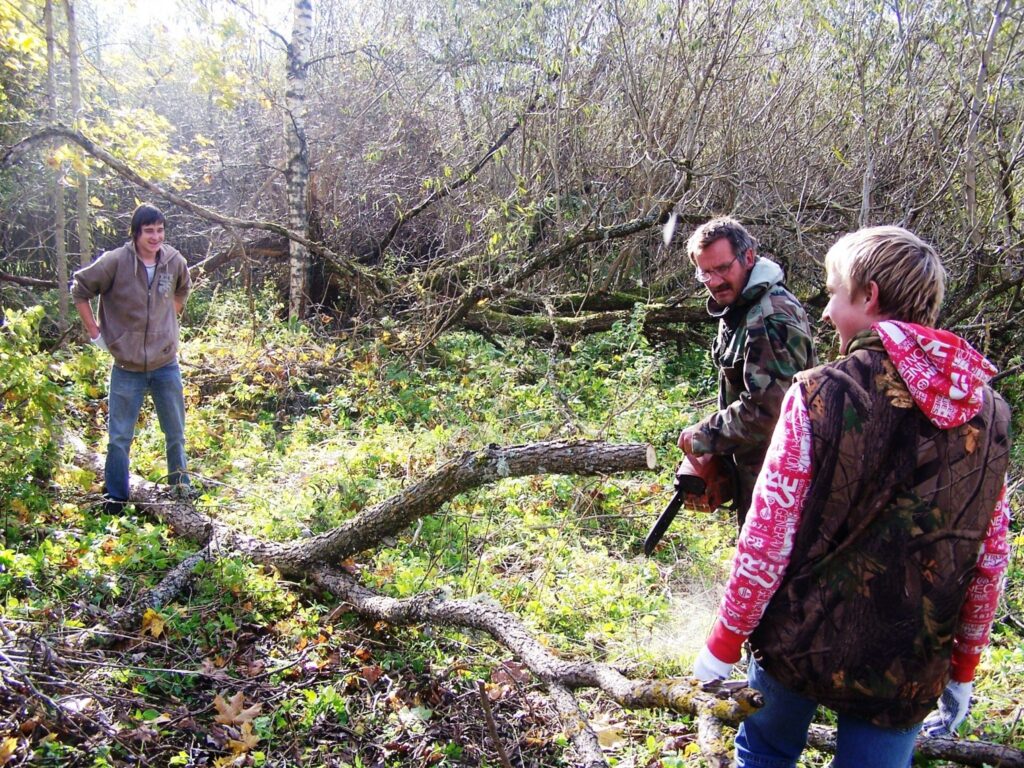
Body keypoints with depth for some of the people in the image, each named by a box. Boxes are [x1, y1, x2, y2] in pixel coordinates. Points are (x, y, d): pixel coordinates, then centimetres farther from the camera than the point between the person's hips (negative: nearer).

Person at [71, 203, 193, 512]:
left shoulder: (174, 261, -4)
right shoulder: (115, 262, -14)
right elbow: (80, 289, -1)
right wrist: (94, 332, -2)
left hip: (166, 364, 3)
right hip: (127, 367, -3)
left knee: (176, 432, 15)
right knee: (119, 437, 6)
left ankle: (181, 486, 33)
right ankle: (114, 499, 20)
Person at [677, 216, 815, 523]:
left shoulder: (771, 319, -25)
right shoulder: (739, 308, 8)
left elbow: (765, 410, -29)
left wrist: (702, 436, -18)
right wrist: (715, 431, 6)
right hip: (750, 466, 10)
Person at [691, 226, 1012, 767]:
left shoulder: (820, 395, -18)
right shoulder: (990, 413, -3)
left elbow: (766, 540, -17)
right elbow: (992, 560, 3)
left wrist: (724, 642, -4)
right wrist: (963, 670, 16)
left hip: (803, 640, -3)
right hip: (909, 669, 3)